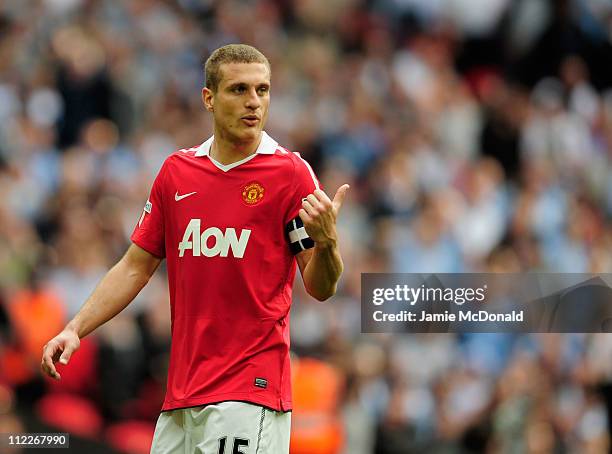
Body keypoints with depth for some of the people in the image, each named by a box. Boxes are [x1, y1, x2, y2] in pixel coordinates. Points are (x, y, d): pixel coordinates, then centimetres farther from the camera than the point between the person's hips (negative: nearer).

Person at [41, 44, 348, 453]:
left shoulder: (291, 173, -4)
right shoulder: (177, 171, 11)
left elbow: (321, 288, -4)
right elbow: (136, 266, 18)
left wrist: (326, 240, -25)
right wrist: (75, 330, 8)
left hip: (250, 389, -5)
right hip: (181, 395, 5)